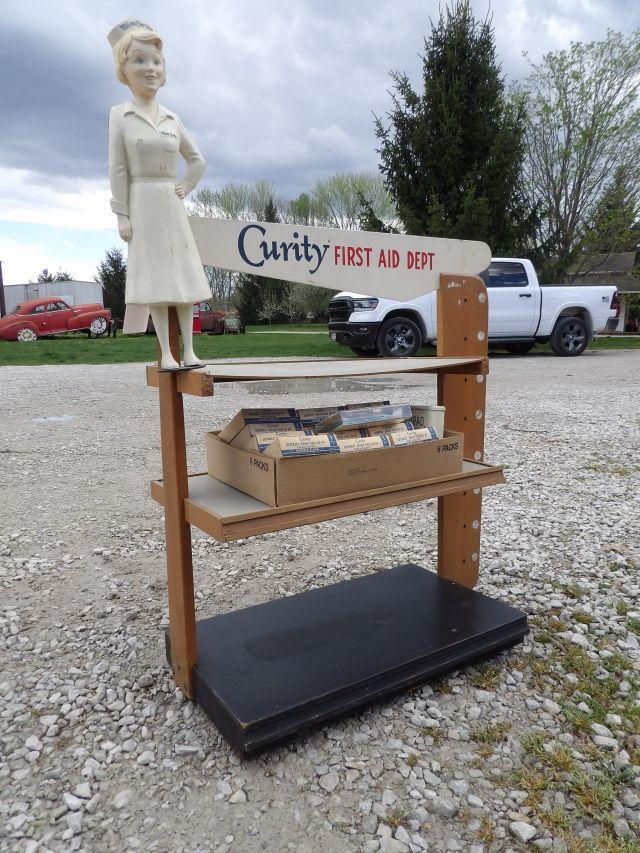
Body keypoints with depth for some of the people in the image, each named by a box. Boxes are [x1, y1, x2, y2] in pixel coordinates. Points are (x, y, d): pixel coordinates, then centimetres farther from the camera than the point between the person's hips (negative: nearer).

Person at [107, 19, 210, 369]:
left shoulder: (173, 120, 12)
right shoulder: (119, 115, 1)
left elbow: (197, 161, 22)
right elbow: (117, 169, -4)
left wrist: (185, 189, 8)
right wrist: (122, 215, -9)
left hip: (172, 206, 4)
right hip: (143, 205, -4)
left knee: (183, 276, -1)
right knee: (157, 280, -6)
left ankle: (189, 350, 1)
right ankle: (166, 353, -1)